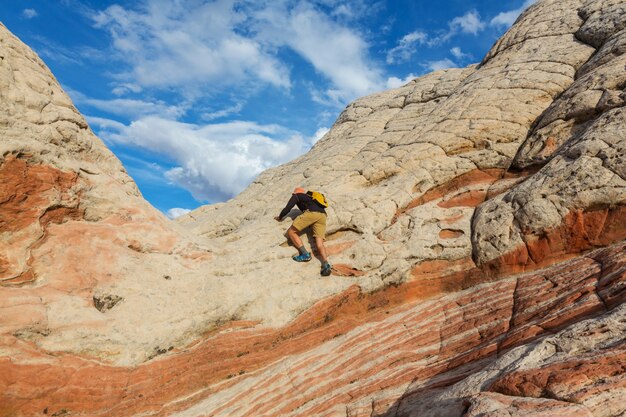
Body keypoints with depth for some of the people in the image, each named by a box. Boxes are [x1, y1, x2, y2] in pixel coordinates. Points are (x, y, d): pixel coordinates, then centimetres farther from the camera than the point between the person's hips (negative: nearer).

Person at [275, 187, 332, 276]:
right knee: (319, 243, -5)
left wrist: (280, 217, 28)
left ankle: (305, 254, -12)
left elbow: (288, 208, 13)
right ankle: (326, 265, -30)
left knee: (291, 232, 4)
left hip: (311, 213, -6)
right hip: (323, 215, 6)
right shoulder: (310, 197, 39)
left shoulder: (296, 196, 21)